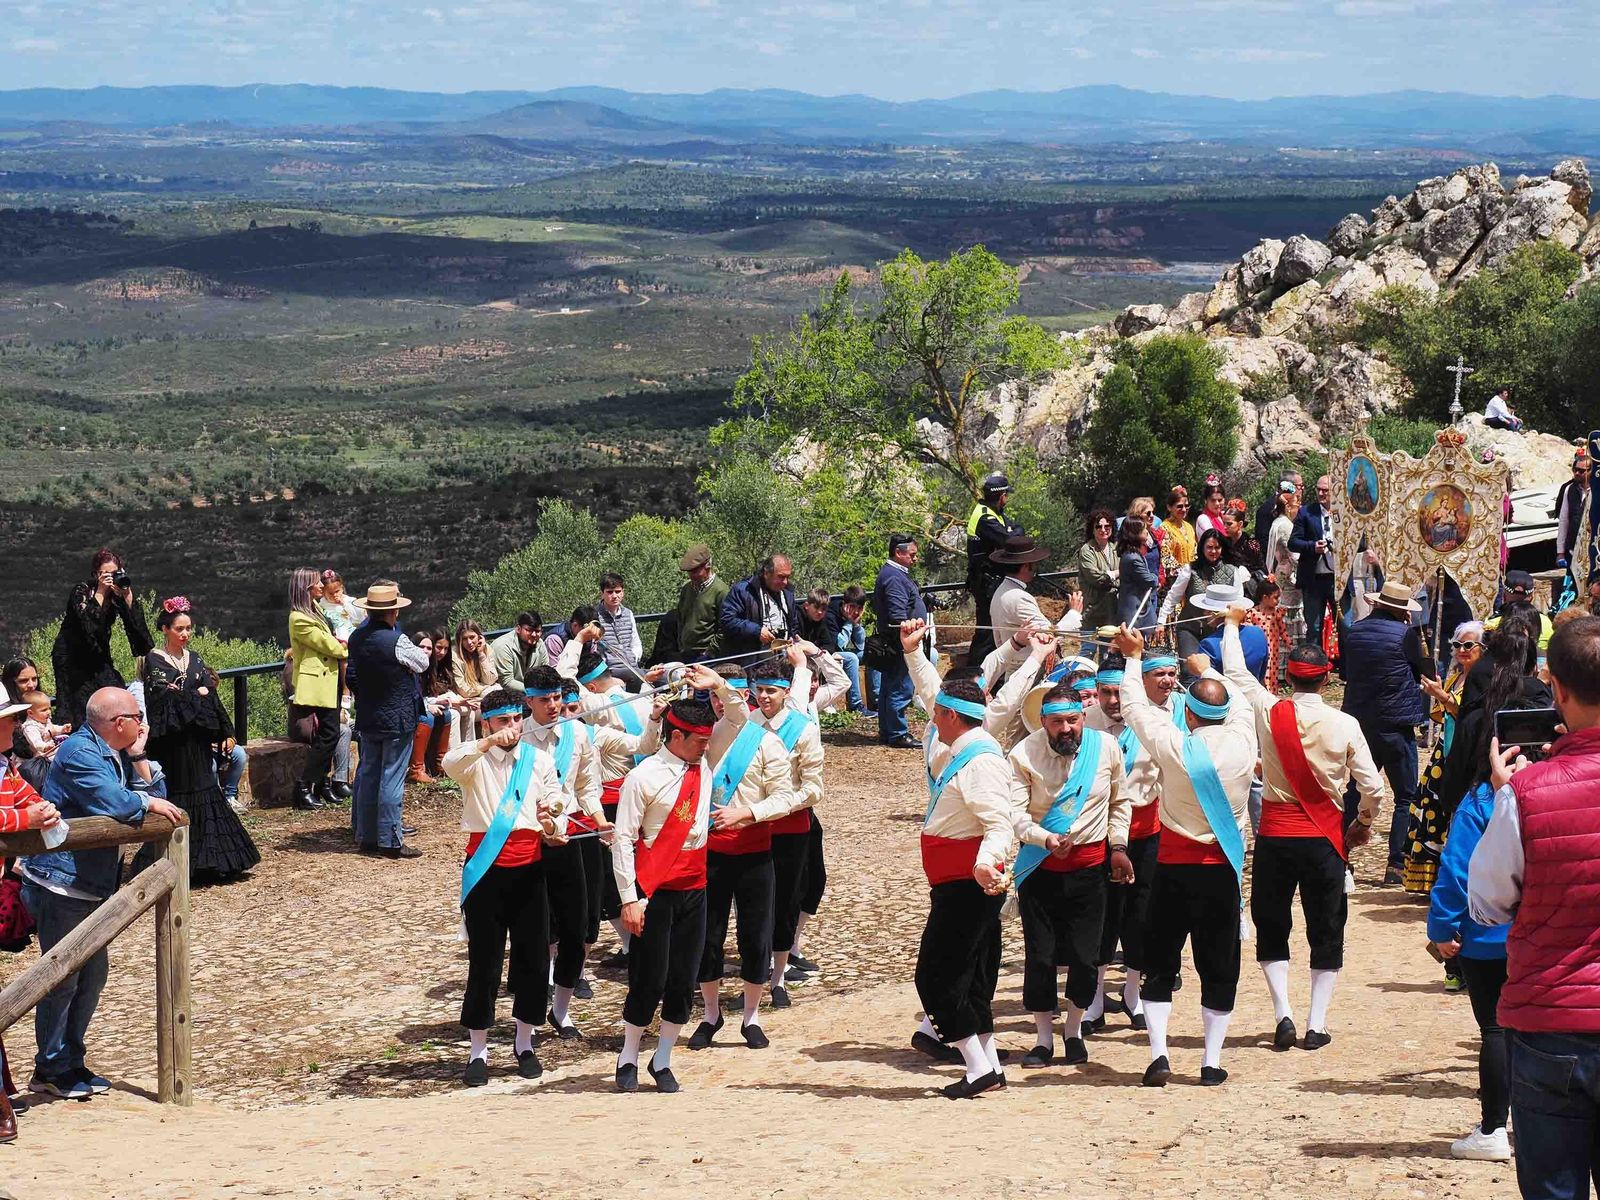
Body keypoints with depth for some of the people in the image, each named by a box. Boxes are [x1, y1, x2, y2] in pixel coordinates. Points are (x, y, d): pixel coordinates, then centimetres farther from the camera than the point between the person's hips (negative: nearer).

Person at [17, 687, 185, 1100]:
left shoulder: (116, 755, 14)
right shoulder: (80, 752, -17)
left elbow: (152, 795, 10)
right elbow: (111, 802, -30)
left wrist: (138, 757, -1)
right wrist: (151, 803, -13)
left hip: (92, 887, 10)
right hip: (60, 883, -10)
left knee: (92, 975, 14)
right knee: (63, 977, -5)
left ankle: (71, 1063, 23)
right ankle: (51, 1069, 3)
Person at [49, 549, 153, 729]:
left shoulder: (117, 595, -2)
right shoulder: (81, 592, -14)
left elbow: (136, 625, -12)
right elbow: (88, 623, -30)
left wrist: (128, 595, -20)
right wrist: (100, 592, -30)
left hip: (98, 656, 4)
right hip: (71, 657, -4)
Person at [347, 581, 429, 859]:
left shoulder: (357, 638, 1)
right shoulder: (397, 642, -20)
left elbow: (351, 676, 10)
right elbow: (423, 663, -4)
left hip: (367, 720, 7)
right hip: (397, 721, -7)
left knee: (368, 776, 13)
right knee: (392, 780, -3)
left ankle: (366, 837, 19)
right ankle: (390, 841, 0)